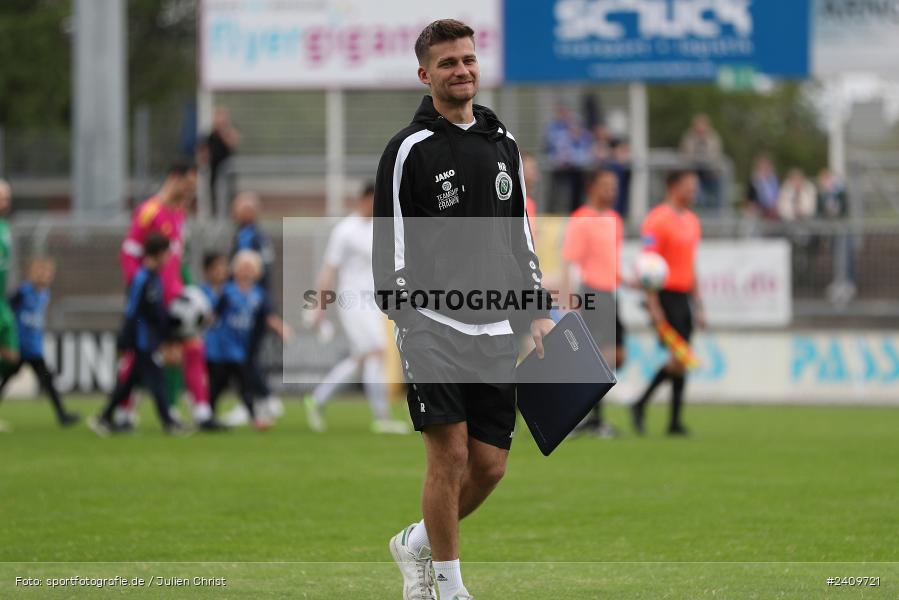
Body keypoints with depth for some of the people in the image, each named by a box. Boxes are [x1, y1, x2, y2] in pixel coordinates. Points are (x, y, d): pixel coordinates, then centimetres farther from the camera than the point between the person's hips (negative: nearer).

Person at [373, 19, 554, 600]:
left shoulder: (504, 143, 14)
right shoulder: (410, 149, -5)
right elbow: (390, 242, -6)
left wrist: (538, 310, 14)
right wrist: (407, 320, -13)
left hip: (495, 329, 6)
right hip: (433, 324, -6)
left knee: (490, 464, 4)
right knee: (450, 453, -12)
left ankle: (417, 542, 28)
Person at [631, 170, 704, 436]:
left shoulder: (691, 221, 16)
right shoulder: (658, 220, -10)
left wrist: (698, 304, 20)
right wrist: (654, 306, -18)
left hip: (684, 297, 8)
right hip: (666, 296, -8)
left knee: (682, 360, 5)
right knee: (679, 358, -12)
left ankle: (676, 422, 8)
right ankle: (640, 405, 1)